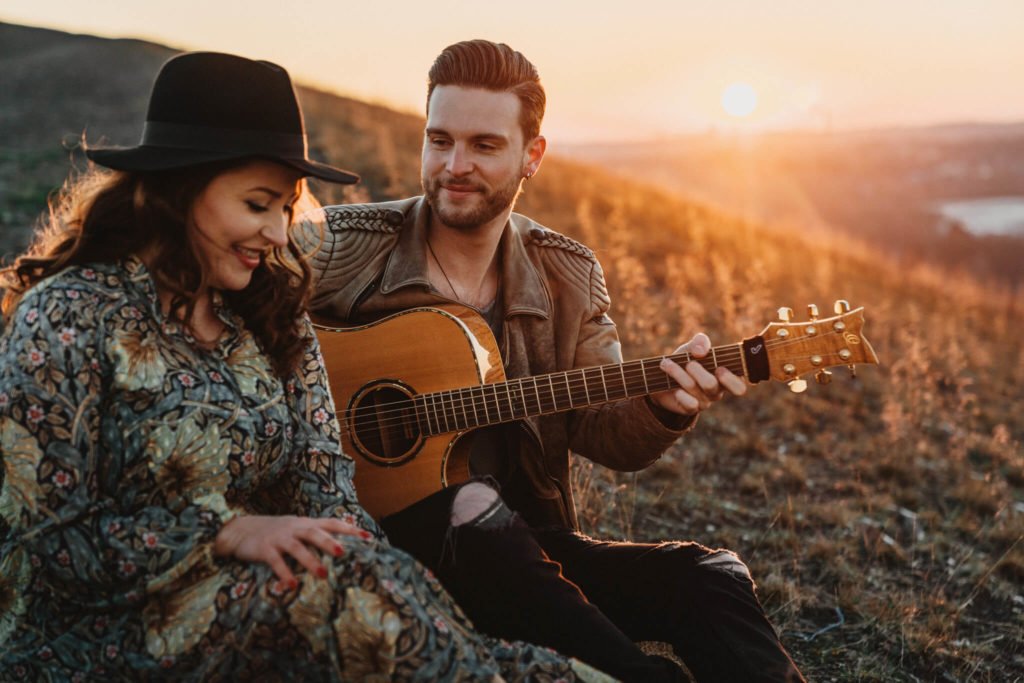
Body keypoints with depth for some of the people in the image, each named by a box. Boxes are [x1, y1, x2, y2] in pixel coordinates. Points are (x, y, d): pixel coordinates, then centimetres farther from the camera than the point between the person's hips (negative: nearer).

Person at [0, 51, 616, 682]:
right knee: (340, 573, -29)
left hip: (249, 595, 5)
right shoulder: (70, 316, -10)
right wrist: (231, 530, -23)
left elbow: (324, 489, 0)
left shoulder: (275, 321, 9)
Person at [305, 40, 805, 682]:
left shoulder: (569, 277, 7)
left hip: (524, 541, 4)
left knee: (709, 578, -17)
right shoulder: (341, 245, -4)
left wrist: (661, 406, -17)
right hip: (384, 531, -3)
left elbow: (602, 431, 5)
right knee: (473, 513, -36)